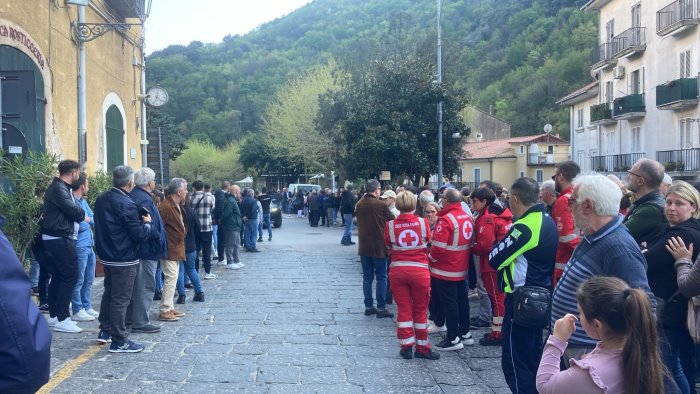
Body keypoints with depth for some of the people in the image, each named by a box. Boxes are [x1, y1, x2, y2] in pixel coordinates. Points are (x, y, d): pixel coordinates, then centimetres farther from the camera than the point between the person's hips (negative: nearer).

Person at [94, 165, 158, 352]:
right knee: (120, 299, -2)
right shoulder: (126, 204, -22)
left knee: (109, 293, 21)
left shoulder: (101, 199, 5)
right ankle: (119, 341, 4)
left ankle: (105, 331, 32)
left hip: (107, 256, 9)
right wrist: (147, 223, -1)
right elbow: (140, 234, -20)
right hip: (124, 259, -9)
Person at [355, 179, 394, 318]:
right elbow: (392, 221, -2)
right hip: (378, 246, -5)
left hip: (363, 246, 5)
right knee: (381, 277, 3)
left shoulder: (359, 205, 3)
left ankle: (368, 306, 15)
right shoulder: (380, 205, -14)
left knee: (367, 277, 11)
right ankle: (381, 308, 3)